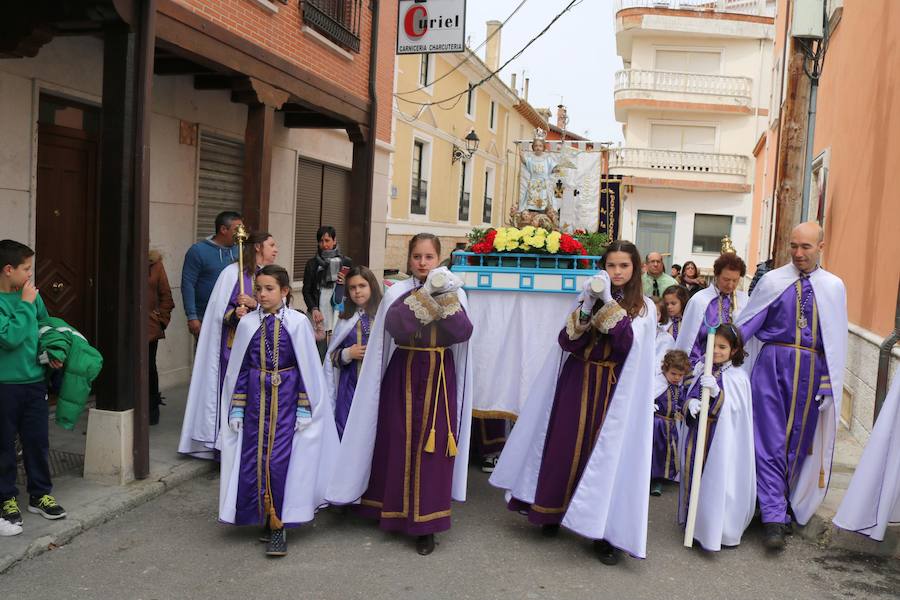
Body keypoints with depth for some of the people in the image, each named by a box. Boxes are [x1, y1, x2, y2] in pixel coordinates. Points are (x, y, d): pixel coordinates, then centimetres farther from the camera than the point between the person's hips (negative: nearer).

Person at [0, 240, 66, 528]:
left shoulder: (32, 295, 2)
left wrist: (53, 352, 4)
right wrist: (26, 305, -19)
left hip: (34, 381, 5)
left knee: (38, 441, 12)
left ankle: (40, 494, 25)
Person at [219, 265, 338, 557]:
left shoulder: (297, 322, -6)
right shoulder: (248, 323, 2)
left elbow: (307, 368, -3)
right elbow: (239, 368, 7)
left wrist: (304, 409, -6)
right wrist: (236, 408, 6)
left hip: (286, 400, -3)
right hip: (256, 399, 3)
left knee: (279, 460, -7)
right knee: (253, 461, 6)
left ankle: (277, 525, 6)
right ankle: (266, 518, 24)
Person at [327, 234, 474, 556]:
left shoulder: (454, 293, 3)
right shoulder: (397, 292, -1)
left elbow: (464, 331, -13)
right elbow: (397, 327, -21)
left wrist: (446, 299, -23)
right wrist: (426, 294, -25)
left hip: (440, 378, 0)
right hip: (403, 376, 0)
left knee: (433, 447, -2)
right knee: (398, 444, 6)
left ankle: (426, 524, 6)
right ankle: (395, 511, 25)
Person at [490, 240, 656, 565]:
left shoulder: (644, 307, 0)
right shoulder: (589, 296, 6)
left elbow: (627, 345, -17)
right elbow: (567, 342, -3)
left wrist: (609, 303, -21)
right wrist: (587, 307, -17)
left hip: (613, 391, -2)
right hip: (576, 383, 2)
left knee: (605, 455, -4)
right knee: (563, 448, 5)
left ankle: (604, 532, 6)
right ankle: (552, 513, 24)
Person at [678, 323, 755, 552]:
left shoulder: (738, 377, -9)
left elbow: (733, 408, -18)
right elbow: (691, 394, 8)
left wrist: (716, 391, -32)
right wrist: (692, 403, -15)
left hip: (723, 439, -6)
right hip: (700, 434, 6)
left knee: (719, 478, -4)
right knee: (697, 473, 11)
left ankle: (718, 529, 6)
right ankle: (696, 519, 25)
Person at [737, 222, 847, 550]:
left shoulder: (834, 287, 6)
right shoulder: (772, 281, 1)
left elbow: (837, 339, 6)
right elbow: (746, 325, -1)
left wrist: (831, 383, 2)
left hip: (811, 371, 2)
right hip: (772, 365, -2)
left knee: (799, 441, 11)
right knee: (771, 440, -4)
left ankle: (791, 506, 28)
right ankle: (774, 517, -1)